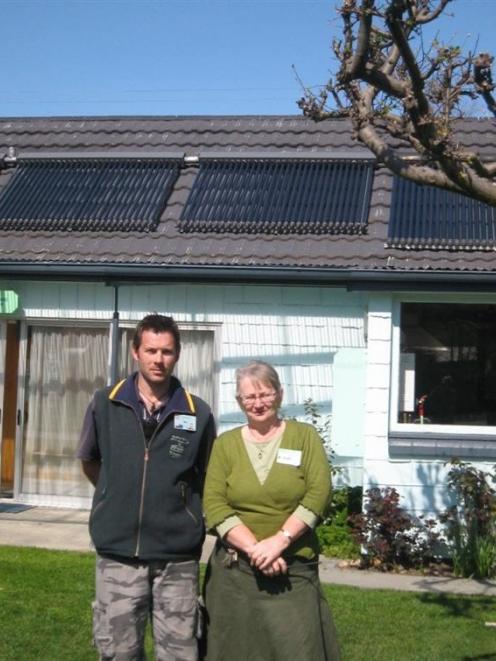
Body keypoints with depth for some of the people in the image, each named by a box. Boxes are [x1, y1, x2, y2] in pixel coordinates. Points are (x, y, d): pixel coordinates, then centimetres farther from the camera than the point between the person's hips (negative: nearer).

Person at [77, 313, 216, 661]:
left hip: (178, 558, 0)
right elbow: (90, 463, 15)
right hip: (118, 553, 1)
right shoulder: (105, 405, -1)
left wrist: (178, 503, 7)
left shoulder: (198, 413, -3)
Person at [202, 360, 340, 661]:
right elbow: (214, 505, -3)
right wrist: (254, 549, -14)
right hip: (234, 570, 1)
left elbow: (318, 494, -5)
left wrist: (279, 541, -15)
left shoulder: (305, 436, 5)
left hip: (294, 571, -1)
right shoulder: (225, 444, 7)